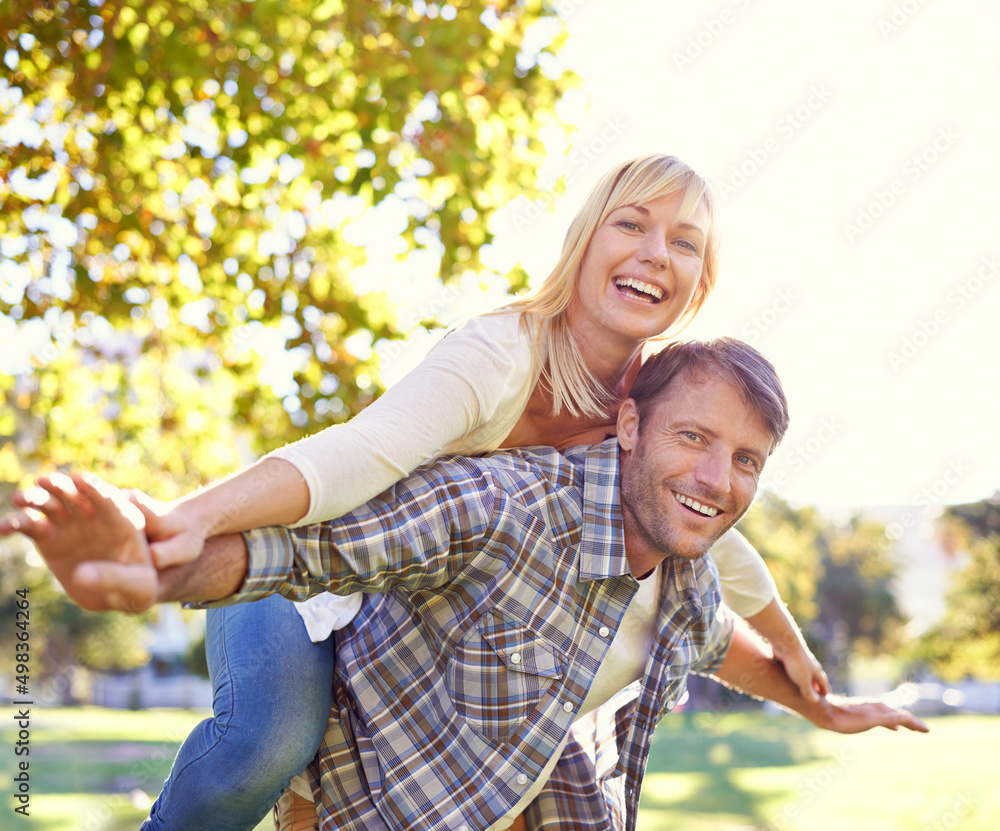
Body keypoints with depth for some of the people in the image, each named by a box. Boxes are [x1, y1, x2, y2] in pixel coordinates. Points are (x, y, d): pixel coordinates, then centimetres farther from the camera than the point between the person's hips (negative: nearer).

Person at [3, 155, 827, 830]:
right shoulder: (499, 355, -29)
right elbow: (364, 449, -48)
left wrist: (791, 647, 25)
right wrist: (194, 515, -66)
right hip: (299, 575, -7)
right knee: (272, 734, -36)